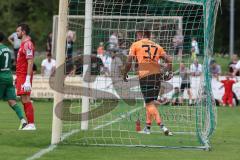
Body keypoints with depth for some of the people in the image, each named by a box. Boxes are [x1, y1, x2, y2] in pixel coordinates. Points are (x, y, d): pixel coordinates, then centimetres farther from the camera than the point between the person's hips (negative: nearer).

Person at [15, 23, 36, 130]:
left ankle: (31, 124, -10)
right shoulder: (23, 44, 17)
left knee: (25, 99, -10)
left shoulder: (28, 44, -14)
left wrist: (27, 80, -25)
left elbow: (30, 63, -20)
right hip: (21, 76, 10)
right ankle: (29, 124, 11)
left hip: (24, 77, -10)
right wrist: (17, 77, 23)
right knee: (24, 100, 9)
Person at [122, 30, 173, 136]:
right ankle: (147, 127, 20)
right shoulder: (157, 46, 16)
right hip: (157, 74, 4)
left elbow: (129, 62, 0)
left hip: (144, 75, -4)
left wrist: (124, 74, 13)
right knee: (151, 102, 17)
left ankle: (161, 126, -21)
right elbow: (169, 60, 8)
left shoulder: (135, 45, 6)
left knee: (150, 103, -6)